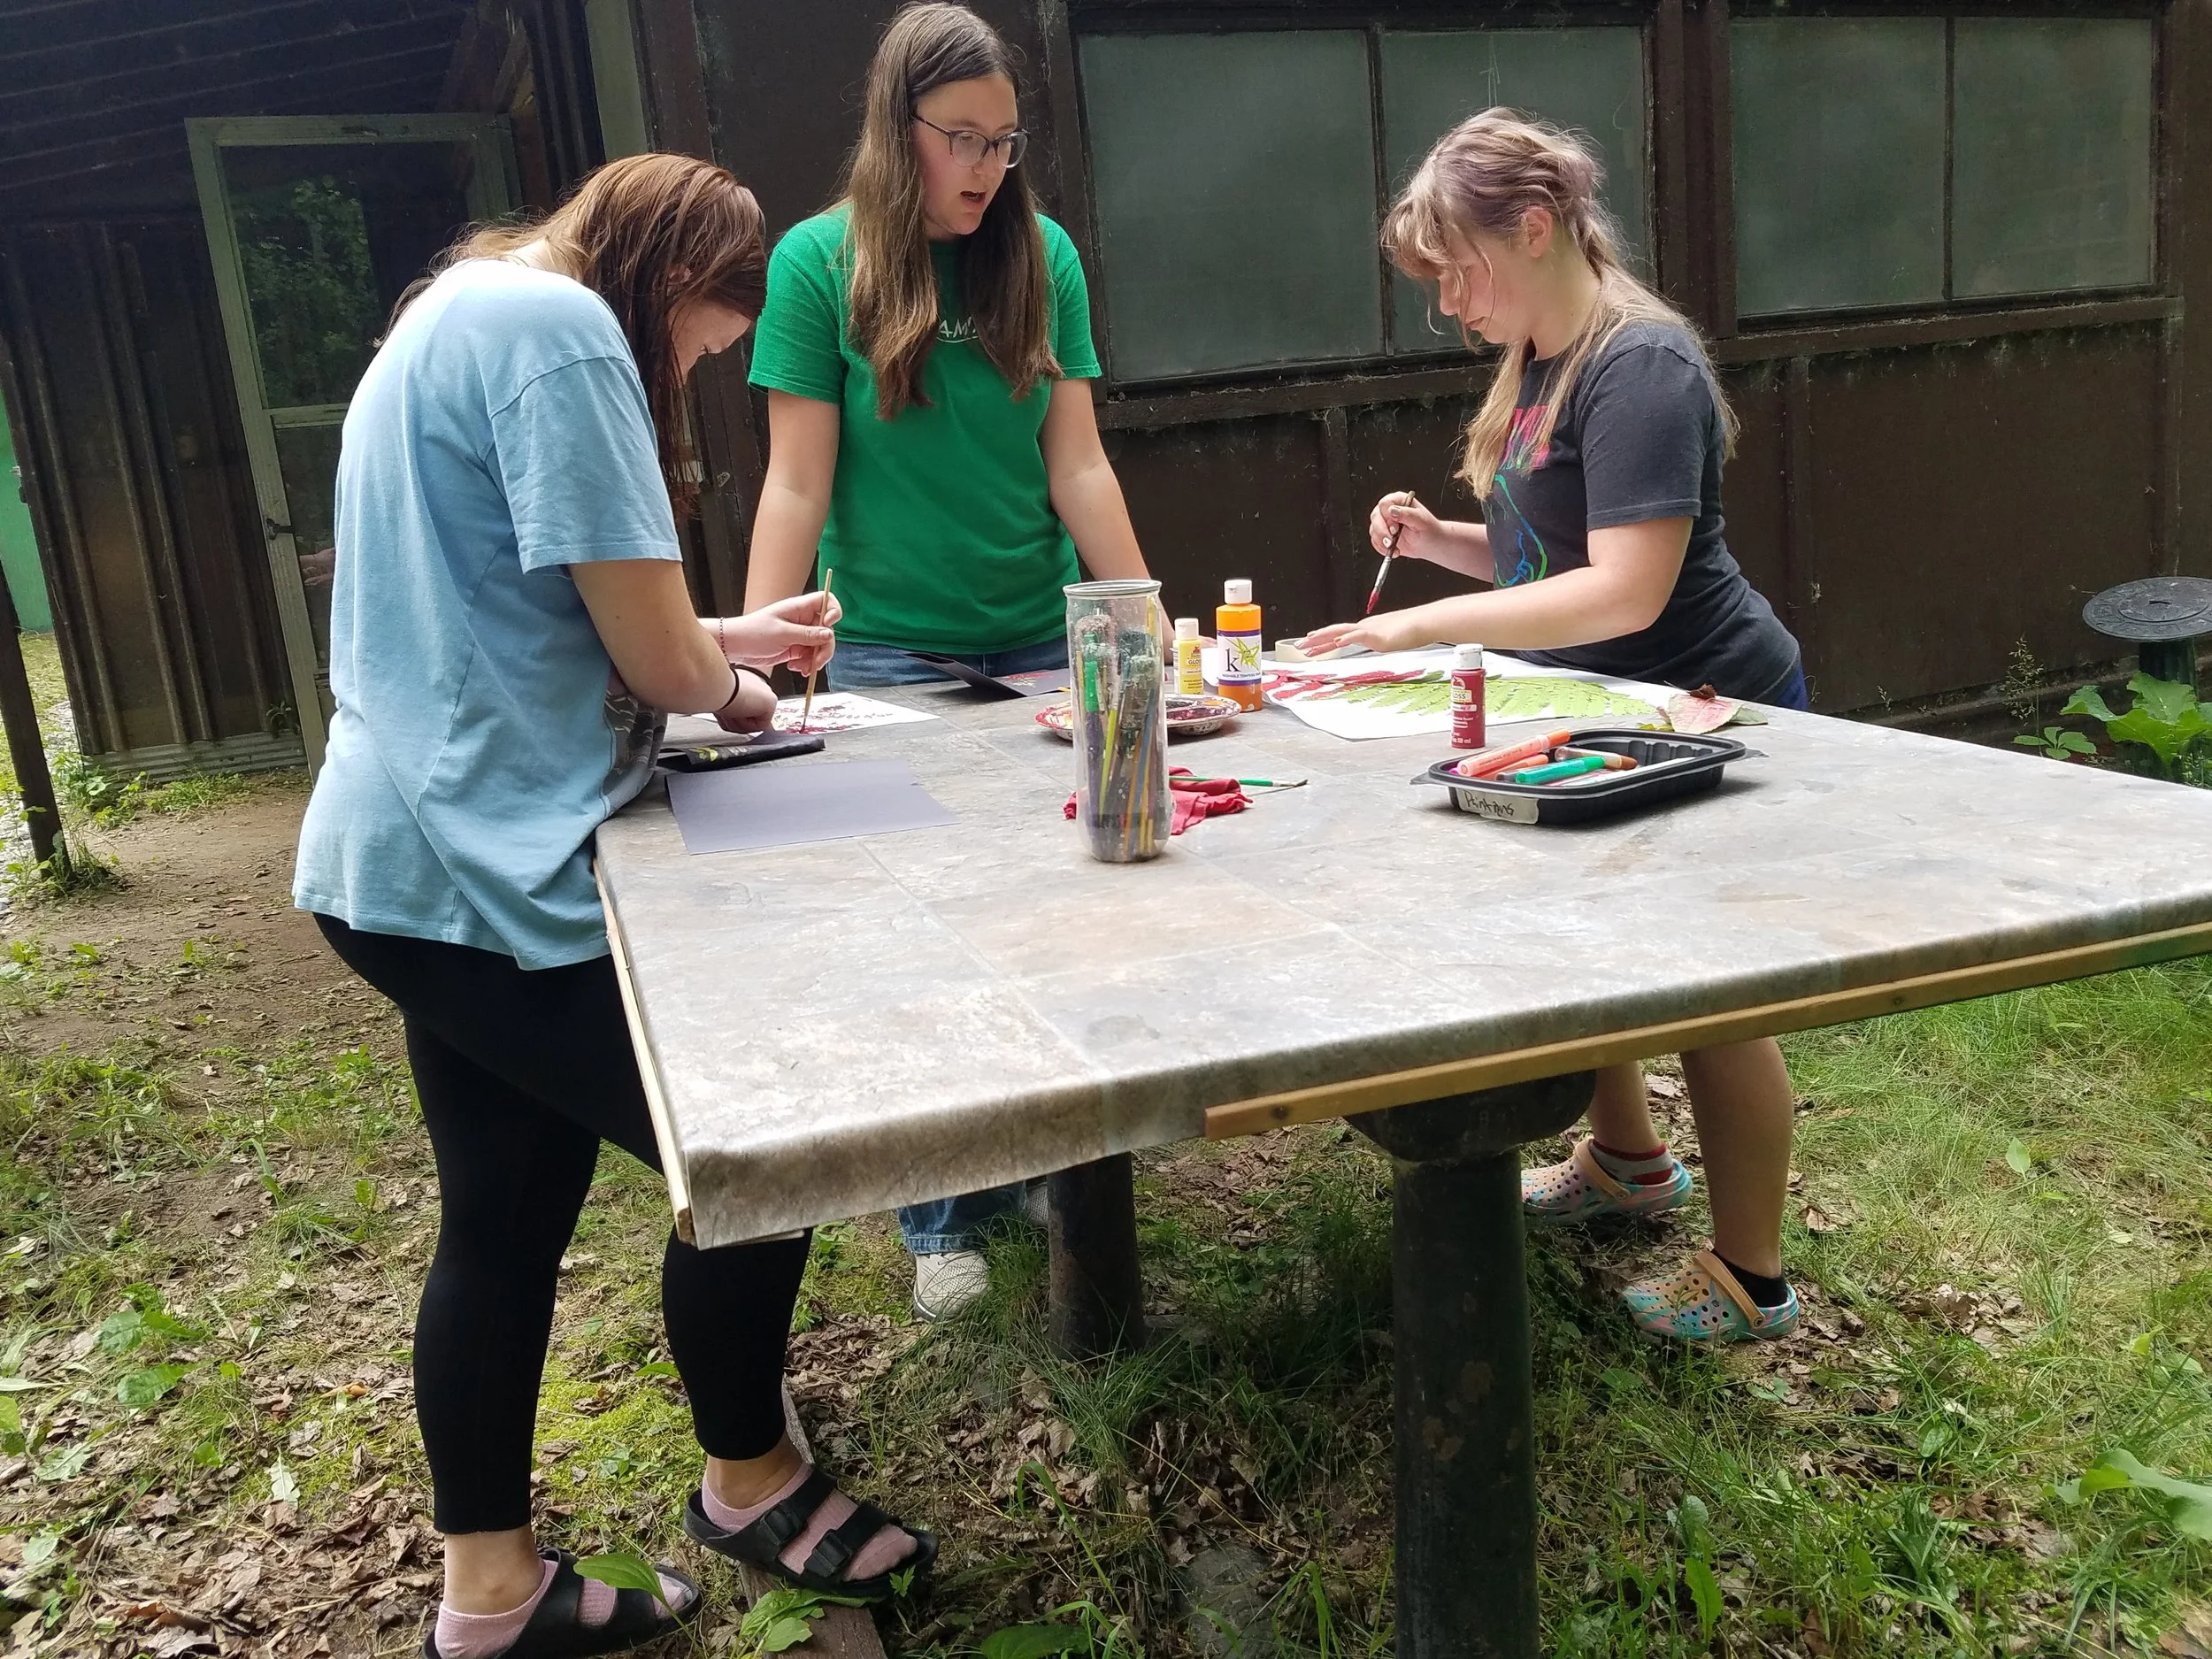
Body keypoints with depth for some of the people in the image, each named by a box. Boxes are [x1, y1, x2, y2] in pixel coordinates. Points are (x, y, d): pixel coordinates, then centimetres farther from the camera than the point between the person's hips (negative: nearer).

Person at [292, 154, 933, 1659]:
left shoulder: (466, 317, 18)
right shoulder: (558, 326, -14)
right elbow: (656, 654, -17)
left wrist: (733, 639, 18)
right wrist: (737, 689, 5)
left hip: (423, 859, 11)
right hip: (488, 873, -11)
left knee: (507, 1223, 16)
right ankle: (751, 1484, 25)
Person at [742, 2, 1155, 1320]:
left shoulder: (1045, 256, 2)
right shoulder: (821, 261, -5)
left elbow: (1078, 465, 1)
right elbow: (796, 485, -7)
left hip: (1042, 642, 3)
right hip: (887, 653, -2)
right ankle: (942, 1215, 19)